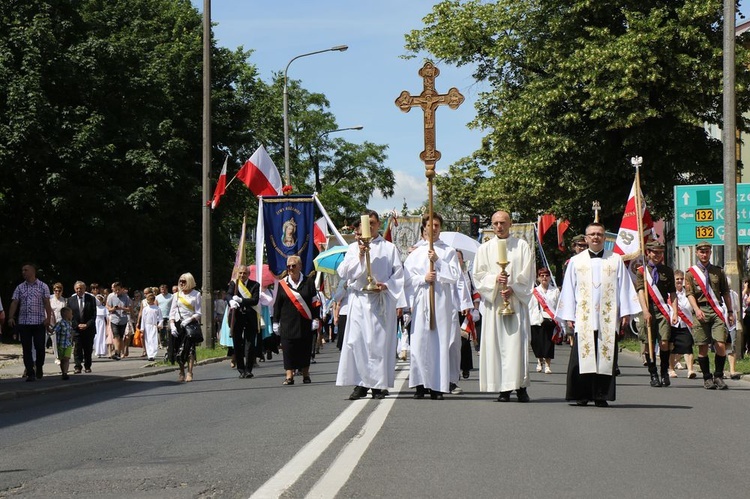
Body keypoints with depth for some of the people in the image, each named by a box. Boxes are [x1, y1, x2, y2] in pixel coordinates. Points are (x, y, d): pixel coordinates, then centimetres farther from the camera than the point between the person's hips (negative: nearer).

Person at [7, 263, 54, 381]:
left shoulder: (43, 286, 4)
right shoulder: (20, 288, 10)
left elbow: (47, 303, -1)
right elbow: (14, 303, 4)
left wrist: (48, 318, -13)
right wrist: (11, 317, -10)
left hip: (39, 322, -2)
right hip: (23, 322, 2)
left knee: (40, 347, -3)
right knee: (26, 349, -1)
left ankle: (39, 368, 20)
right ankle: (30, 373, 2)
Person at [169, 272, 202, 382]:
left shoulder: (196, 294, 3)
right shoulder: (177, 295, 13)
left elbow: (199, 313, 0)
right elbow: (172, 312, 11)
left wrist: (189, 320, -16)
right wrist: (172, 325, -4)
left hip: (191, 323, -3)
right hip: (178, 324, 3)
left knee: (190, 348, -16)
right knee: (178, 350, 0)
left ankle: (189, 373, -17)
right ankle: (181, 372, 14)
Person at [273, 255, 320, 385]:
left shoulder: (308, 282, 3)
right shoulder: (282, 284, 6)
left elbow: (315, 302, 2)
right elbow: (277, 305, 9)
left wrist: (316, 319, -5)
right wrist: (276, 322, 5)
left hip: (305, 323, 0)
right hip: (287, 324, 0)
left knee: (305, 350, 5)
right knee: (289, 350, -5)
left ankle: (306, 375, 16)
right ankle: (289, 376, -5)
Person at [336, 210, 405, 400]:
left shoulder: (389, 248, 11)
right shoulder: (353, 248, 14)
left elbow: (399, 275, 6)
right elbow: (343, 272, 3)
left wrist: (386, 285, -10)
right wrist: (359, 256, -7)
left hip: (381, 301, -1)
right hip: (359, 300, 1)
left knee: (380, 341, -5)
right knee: (357, 340, -7)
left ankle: (378, 385, -2)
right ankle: (360, 384, -3)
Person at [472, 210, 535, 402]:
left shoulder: (522, 246, 9)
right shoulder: (485, 248, 13)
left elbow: (528, 275, 3)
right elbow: (478, 275, 6)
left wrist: (512, 288, -10)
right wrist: (495, 279, -12)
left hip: (516, 301, -1)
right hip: (494, 302, 1)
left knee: (517, 342, -10)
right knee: (496, 343, -4)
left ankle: (520, 386, -9)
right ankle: (503, 388, -4)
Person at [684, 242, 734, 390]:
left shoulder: (719, 271, 14)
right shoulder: (691, 272, 7)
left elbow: (725, 293, 16)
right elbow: (690, 293, -2)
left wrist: (730, 312, 11)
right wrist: (696, 309, -16)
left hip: (717, 311, 2)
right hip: (701, 311, -1)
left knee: (721, 345, -9)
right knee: (703, 347, 0)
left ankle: (718, 377, 3)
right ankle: (707, 378, 9)